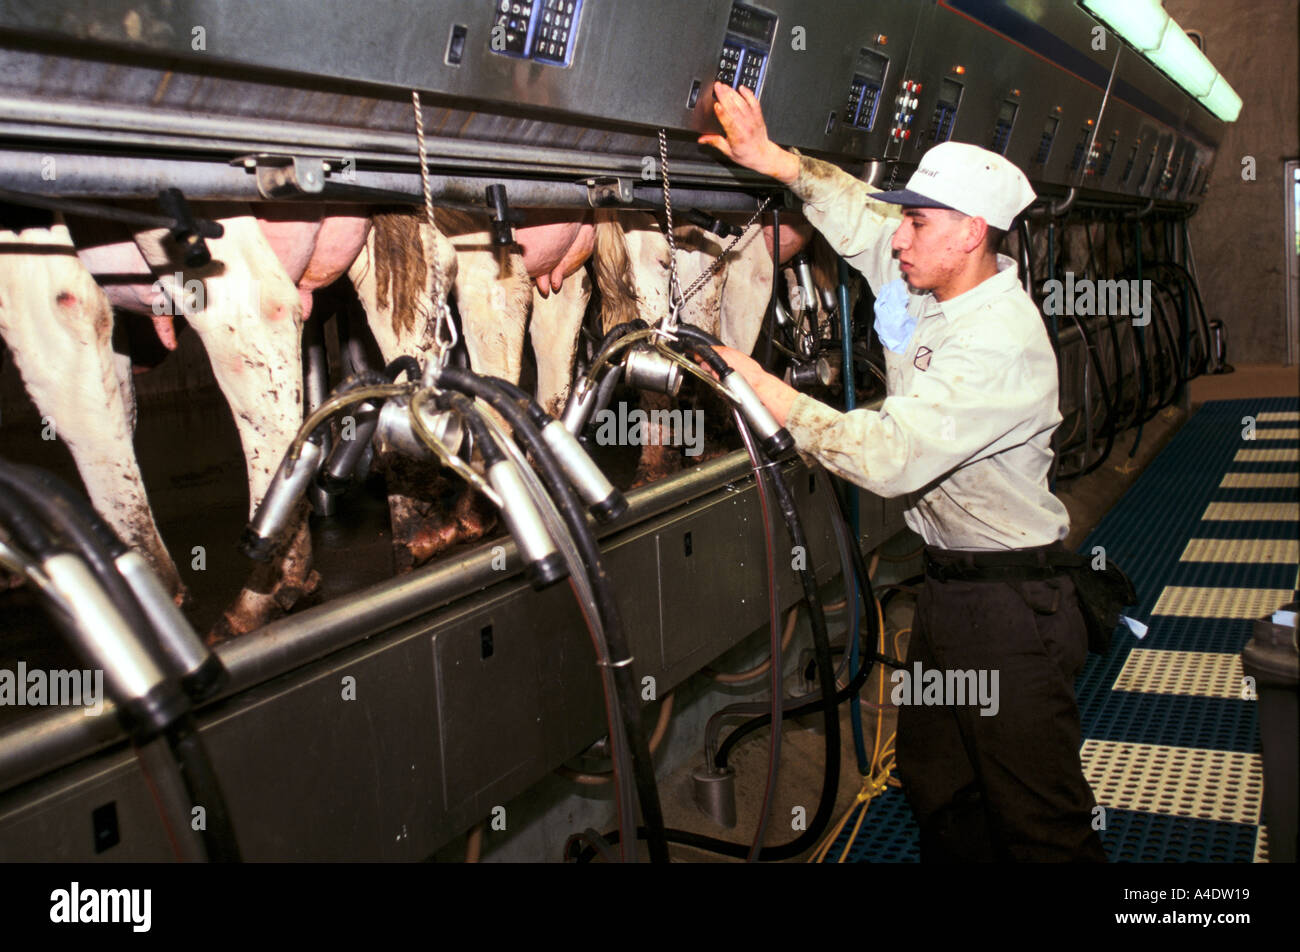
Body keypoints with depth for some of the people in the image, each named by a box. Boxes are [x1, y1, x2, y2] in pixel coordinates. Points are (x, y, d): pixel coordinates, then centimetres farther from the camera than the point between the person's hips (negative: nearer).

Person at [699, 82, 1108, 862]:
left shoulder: (1000, 341, -25)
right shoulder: (934, 287, 2)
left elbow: (890, 456, -30)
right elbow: (861, 213, 18)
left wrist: (767, 391, -24)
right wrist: (774, 160, 7)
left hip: (1011, 601, -9)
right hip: (948, 586, 9)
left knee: (1040, 818, 3)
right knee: (938, 790, 20)